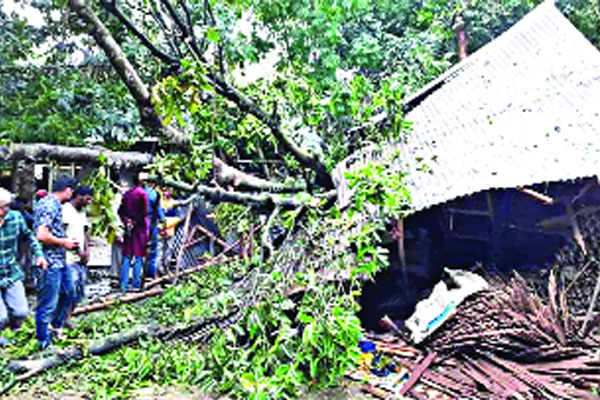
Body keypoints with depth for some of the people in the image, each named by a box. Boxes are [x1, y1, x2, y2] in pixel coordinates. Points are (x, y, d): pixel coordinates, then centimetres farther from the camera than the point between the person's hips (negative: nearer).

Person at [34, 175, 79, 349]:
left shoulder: (53, 204, 11)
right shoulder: (50, 206, -20)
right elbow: (42, 235, -28)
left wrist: (66, 240, 14)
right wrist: (63, 242, -15)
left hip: (59, 260, 11)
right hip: (50, 262, -11)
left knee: (68, 292, 24)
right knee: (48, 305, 1)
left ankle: (57, 326, 40)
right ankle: (44, 343, 14)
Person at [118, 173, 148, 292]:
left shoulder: (127, 194, 9)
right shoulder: (142, 193, -10)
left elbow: (120, 211, 9)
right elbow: (144, 212, -14)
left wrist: (126, 220, 1)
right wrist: (135, 222, -3)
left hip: (129, 228, 6)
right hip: (140, 228, -5)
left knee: (127, 257, 9)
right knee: (138, 257, 0)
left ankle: (124, 284, 10)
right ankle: (136, 284, 3)